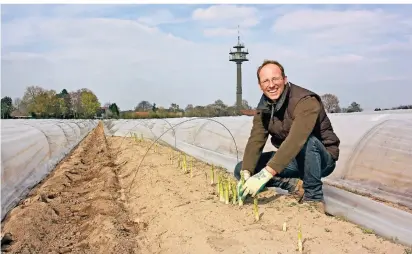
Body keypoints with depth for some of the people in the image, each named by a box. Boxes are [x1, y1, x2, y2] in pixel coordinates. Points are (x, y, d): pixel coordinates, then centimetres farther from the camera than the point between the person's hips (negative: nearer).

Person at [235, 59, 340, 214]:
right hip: (291, 160, 6)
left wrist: (266, 173, -47)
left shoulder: (306, 101, -27)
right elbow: (255, 141, -14)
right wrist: (246, 173, -31)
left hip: (322, 159, -5)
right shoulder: (263, 108, -4)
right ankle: (294, 185, -7)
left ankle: (314, 198, -19)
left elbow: (296, 141, -40)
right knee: (240, 169, -8)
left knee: (307, 140, -40)